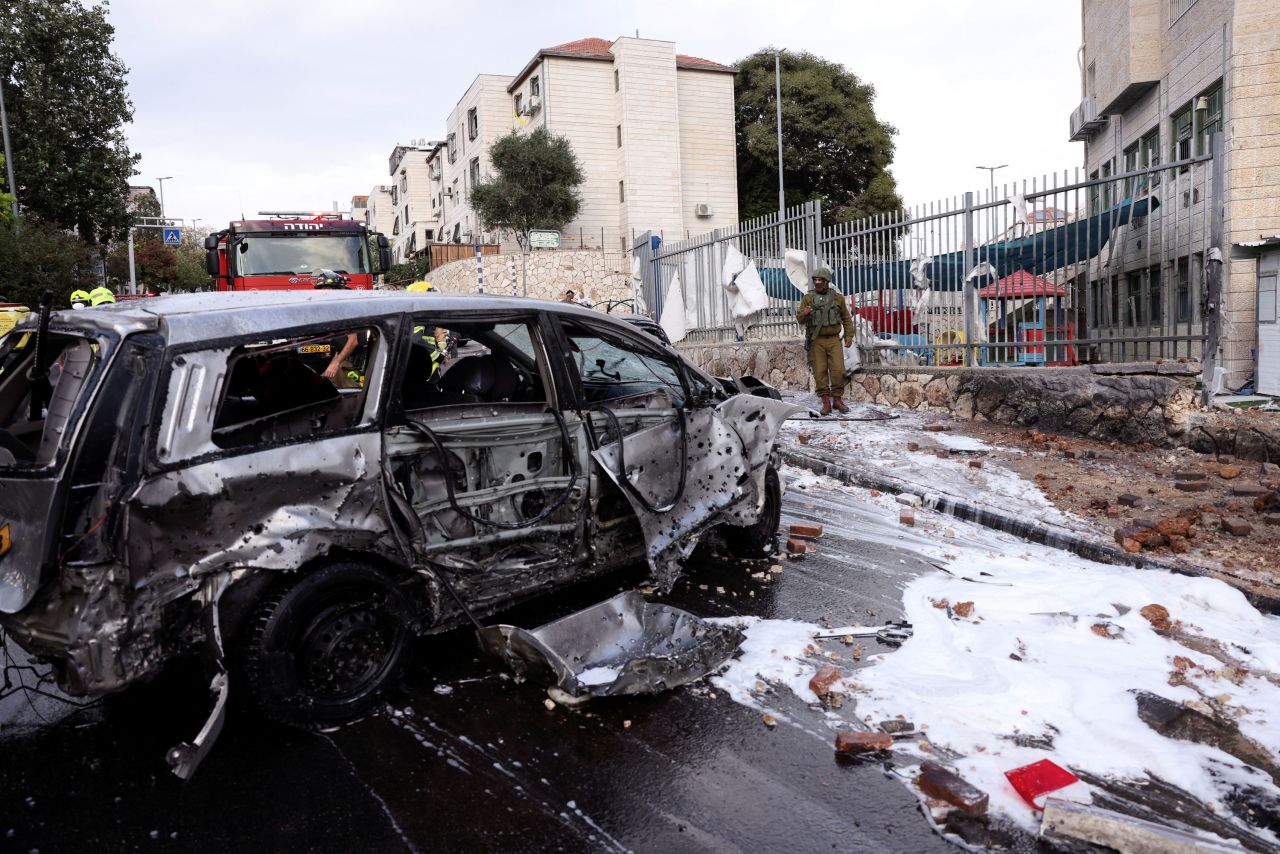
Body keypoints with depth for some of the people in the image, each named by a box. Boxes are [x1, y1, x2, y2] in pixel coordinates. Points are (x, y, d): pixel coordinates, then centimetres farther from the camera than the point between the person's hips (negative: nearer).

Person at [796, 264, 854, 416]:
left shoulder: (837, 297, 8)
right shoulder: (808, 298, 4)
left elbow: (846, 318, 15)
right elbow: (800, 319, -1)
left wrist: (849, 335, 6)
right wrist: (804, 313, -23)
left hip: (833, 340, 1)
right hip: (816, 341, -1)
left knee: (838, 370, -7)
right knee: (820, 372, -3)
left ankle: (837, 399, 6)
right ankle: (826, 401, 4)